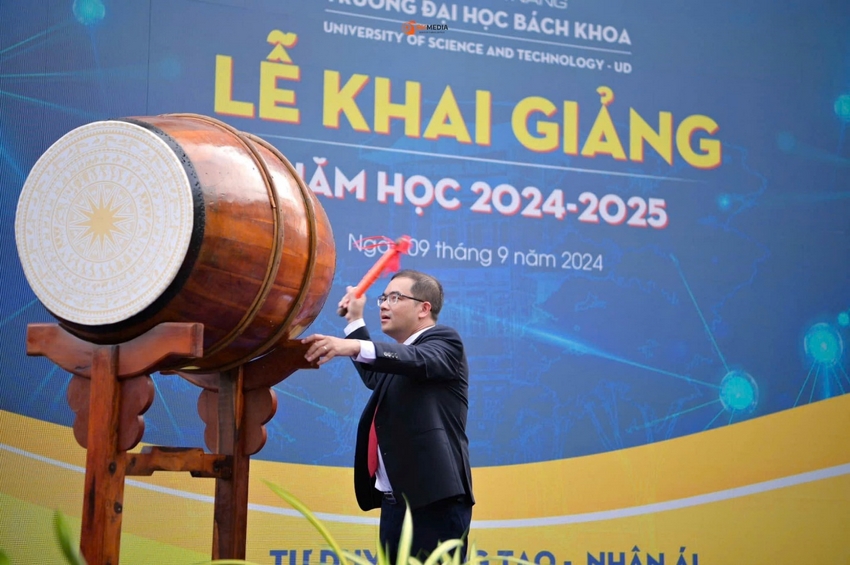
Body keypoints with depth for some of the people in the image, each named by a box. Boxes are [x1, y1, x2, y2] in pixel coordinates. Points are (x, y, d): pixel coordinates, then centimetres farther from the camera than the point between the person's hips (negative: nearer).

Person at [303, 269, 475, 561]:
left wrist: (354, 347, -40)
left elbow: (419, 360, -25)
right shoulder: (397, 358, 22)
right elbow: (375, 376, 42)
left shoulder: (444, 340, -3)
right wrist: (355, 320, 35)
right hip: (394, 504, 9)